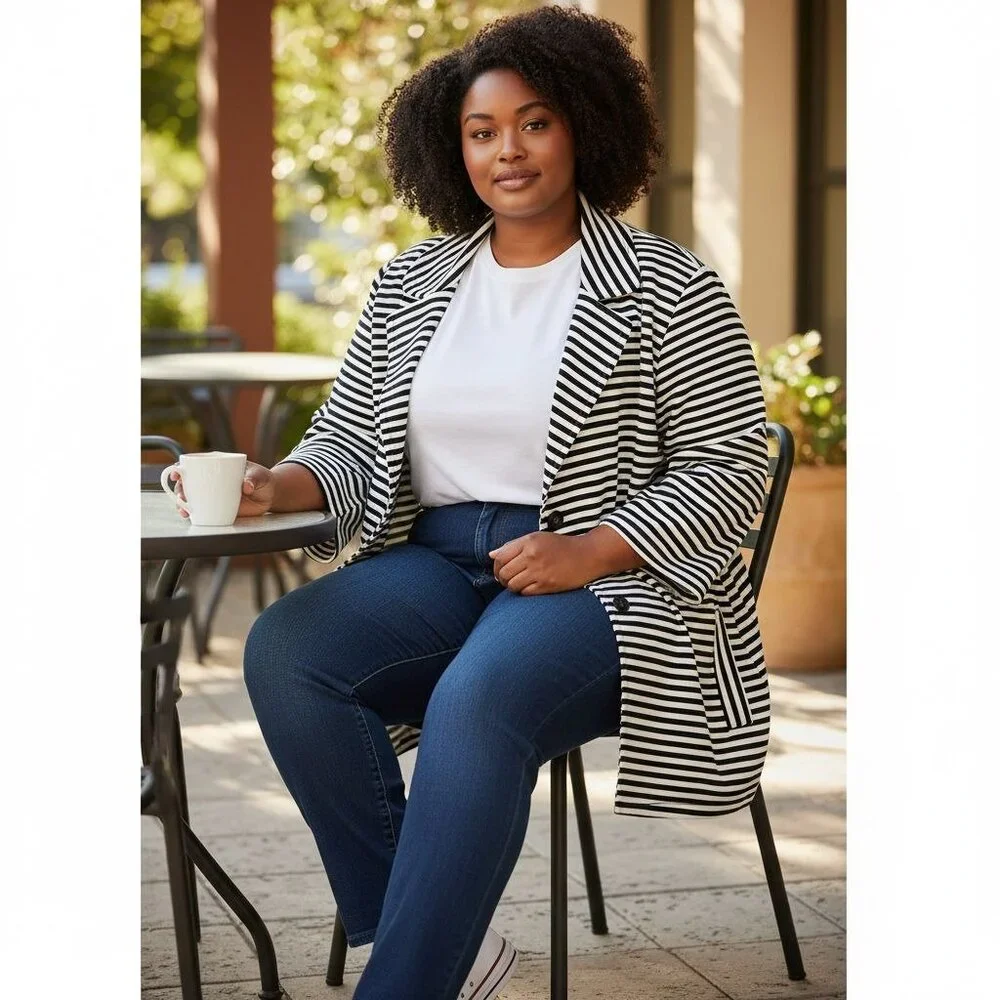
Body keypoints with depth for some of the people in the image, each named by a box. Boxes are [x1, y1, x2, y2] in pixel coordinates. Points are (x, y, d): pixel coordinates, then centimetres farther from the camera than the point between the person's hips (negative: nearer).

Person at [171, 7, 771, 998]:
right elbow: (347, 436, 13)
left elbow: (729, 469, -4)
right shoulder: (411, 283, 14)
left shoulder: (669, 289, -1)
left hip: (613, 579, -5)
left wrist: (585, 550, -17)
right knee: (283, 650, -24)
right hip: (437, 563, 5)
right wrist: (278, 486, -11)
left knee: (478, 698, -36)